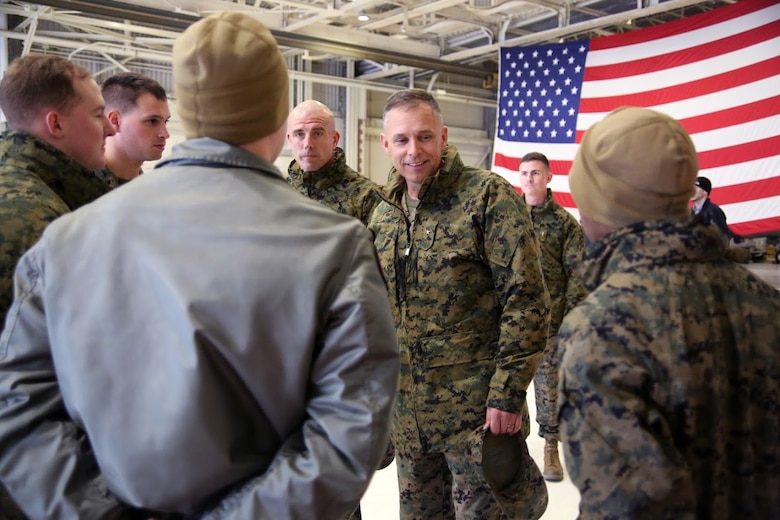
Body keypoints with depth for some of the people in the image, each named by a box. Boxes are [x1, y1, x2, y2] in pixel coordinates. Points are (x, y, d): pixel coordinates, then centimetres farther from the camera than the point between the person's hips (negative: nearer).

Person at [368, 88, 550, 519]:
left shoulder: (488, 196, -11)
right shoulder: (383, 214, 8)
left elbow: (526, 301, -14)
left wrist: (508, 393, -17)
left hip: (475, 407, -6)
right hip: (407, 409, 6)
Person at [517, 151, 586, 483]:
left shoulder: (564, 222, 0)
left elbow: (577, 272, -1)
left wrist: (572, 314, -8)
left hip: (549, 318, -2)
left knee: (548, 383, 6)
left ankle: (550, 446, 21)